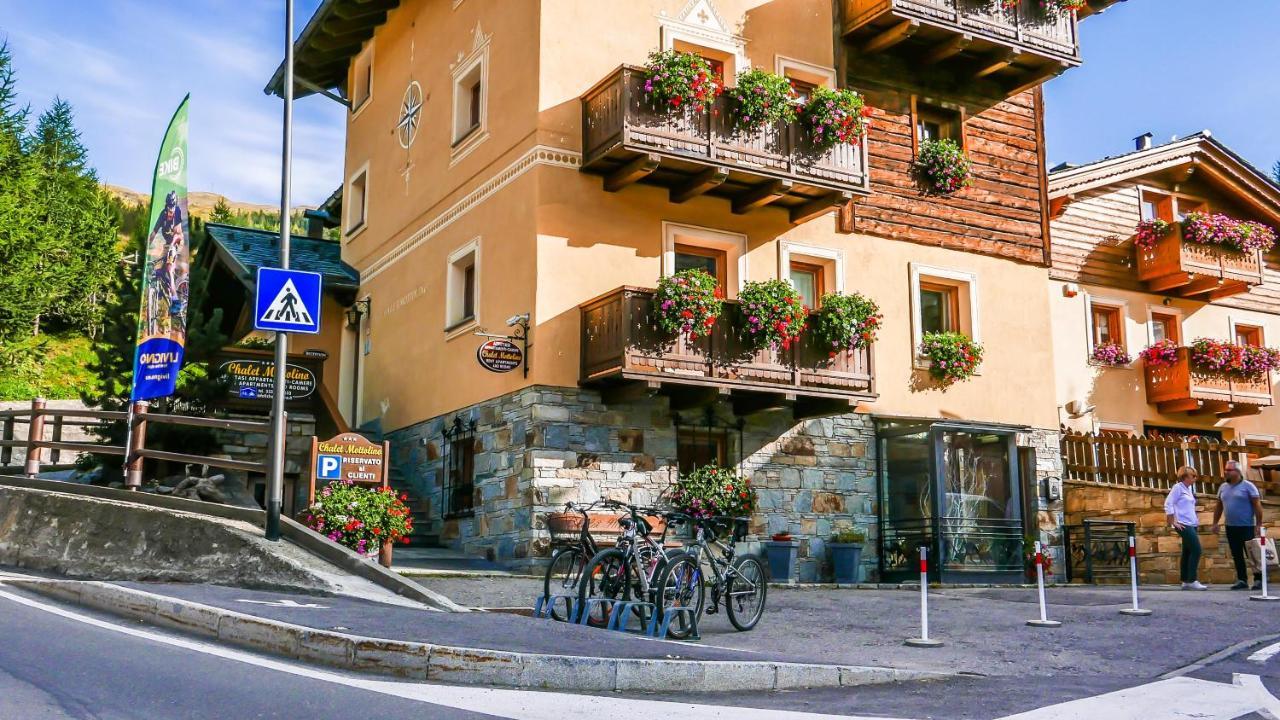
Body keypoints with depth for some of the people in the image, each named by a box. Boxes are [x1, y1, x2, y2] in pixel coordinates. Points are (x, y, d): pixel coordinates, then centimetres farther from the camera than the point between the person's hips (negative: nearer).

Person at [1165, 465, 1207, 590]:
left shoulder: (1189, 489, 16)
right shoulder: (1178, 487, -8)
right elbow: (1168, 504, -14)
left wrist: (1196, 520, 13)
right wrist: (1173, 523, -16)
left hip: (1191, 525, 8)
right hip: (1184, 525, -8)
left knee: (1188, 552, 8)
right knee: (1196, 550, -14)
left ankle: (1185, 582, 11)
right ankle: (1192, 581, -13)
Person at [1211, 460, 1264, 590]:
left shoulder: (1248, 486, -6)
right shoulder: (1223, 487, 11)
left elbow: (1257, 505, -9)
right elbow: (1219, 506, 16)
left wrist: (1259, 524, -14)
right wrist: (1215, 523, 10)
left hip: (1247, 527, -6)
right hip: (1230, 527, 6)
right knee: (1237, 555, 7)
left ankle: (1258, 580, 6)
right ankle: (1242, 580, 11)